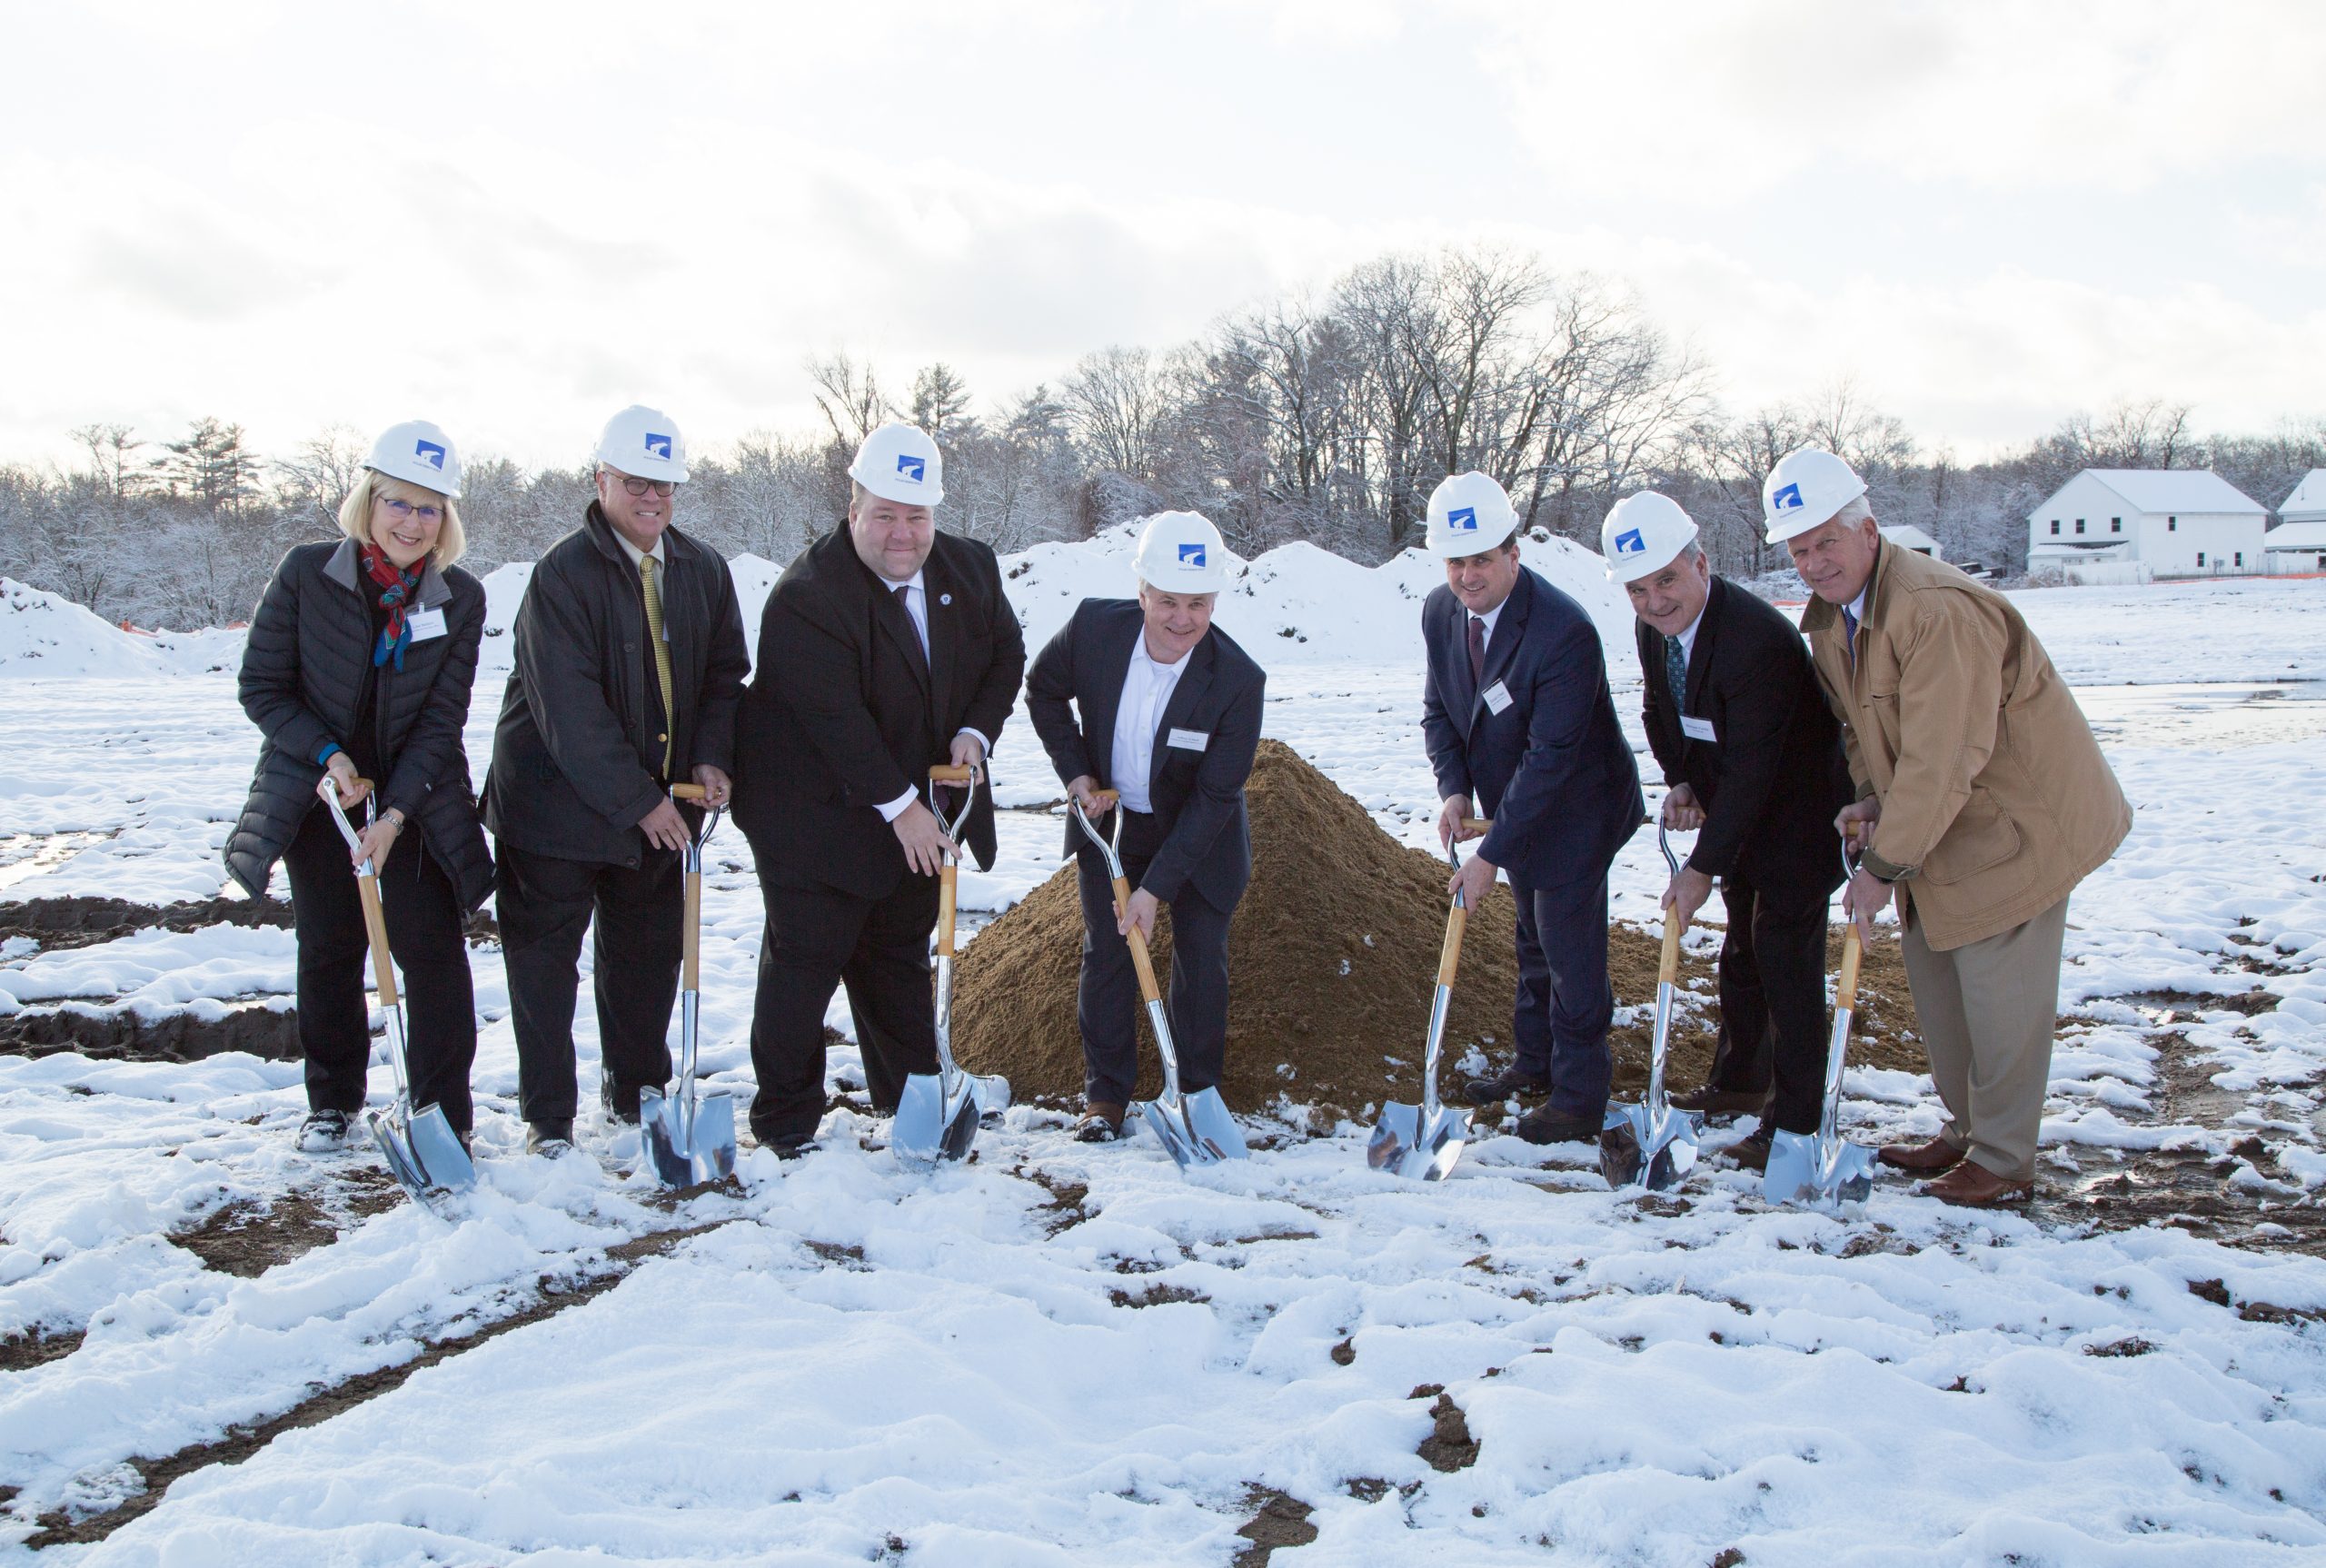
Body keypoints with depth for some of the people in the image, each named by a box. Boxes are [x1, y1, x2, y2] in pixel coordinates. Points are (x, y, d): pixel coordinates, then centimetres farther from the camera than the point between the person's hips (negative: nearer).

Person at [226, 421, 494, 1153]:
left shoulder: (460, 599, -9)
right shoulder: (306, 572, -11)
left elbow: (441, 719, -10)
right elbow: (262, 688, -5)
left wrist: (396, 813, -20)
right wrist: (329, 755, -19)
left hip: (415, 798, 0)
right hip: (317, 793, 1)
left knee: (432, 948, -4)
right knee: (329, 949, 11)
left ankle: (444, 1113, 8)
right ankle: (332, 1100, 29)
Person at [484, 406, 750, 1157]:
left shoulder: (703, 571, 3)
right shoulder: (563, 573, -16)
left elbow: (725, 673, 9)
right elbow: (571, 709, -20)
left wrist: (711, 758, -9)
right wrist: (639, 801, -21)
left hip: (660, 801, 5)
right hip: (558, 803, -5)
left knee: (648, 952, 16)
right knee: (544, 958, 4)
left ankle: (636, 1086, 34)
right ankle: (548, 1116, 16)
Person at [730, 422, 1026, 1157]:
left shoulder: (971, 567, -1)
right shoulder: (806, 594, -22)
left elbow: (1007, 652, 11)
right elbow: (834, 716, -26)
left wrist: (976, 730, -6)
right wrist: (898, 806, -25)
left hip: (920, 811, 6)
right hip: (818, 815, -6)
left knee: (900, 954, 18)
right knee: (804, 960, 1)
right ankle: (785, 1119, 14)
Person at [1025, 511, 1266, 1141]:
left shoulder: (1239, 681, -30)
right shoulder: (1094, 626, -24)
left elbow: (1214, 797, -24)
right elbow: (1043, 690, 0)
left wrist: (1155, 887, -26)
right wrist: (1074, 771, -9)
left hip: (1200, 838, -2)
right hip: (1109, 822, 2)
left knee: (1201, 957, 5)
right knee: (1105, 951, 6)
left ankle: (1196, 1093, 24)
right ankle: (1105, 1094, 21)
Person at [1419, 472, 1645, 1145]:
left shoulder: (1565, 631, -31)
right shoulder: (1440, 612, -8)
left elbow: (1550, 756, -30)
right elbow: (1439, 709, 4)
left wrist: (1492, 854, -30)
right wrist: (1454, 788, -14)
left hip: (1576, 810, -7)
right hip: (1513, 805, 7)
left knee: (1570, 951, -2)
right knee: (1534, 940, 21)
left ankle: (1579, 1099, 12)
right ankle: (1536, 1061, 38)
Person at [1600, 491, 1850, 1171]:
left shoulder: (1757, 639, -33)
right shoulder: (1655, 630, -6)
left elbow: (1751, 769, -31)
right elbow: (1660, 714, 13)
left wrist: (1703, 866, -29)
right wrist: (1681, 782, -4)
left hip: (1798, 813, -9)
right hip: (1738, 809, 9)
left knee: (1786, 957, -8)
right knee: (1743, 948, 20)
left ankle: (1795, 1119, 3)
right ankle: (1740, 1082, 36)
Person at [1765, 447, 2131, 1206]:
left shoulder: (1938, 610, -29)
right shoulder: (1828, 618, 2)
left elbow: (1941, 761, -29)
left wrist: (1885, 866, -23)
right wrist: (1872, 796, -2)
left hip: (2020, 816, -9)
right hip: (1943, 822, 9)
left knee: (1998, 988, -3)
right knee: (1932, 968, 15)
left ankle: (2004, 1163, 12)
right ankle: (1965, 1129, 32)